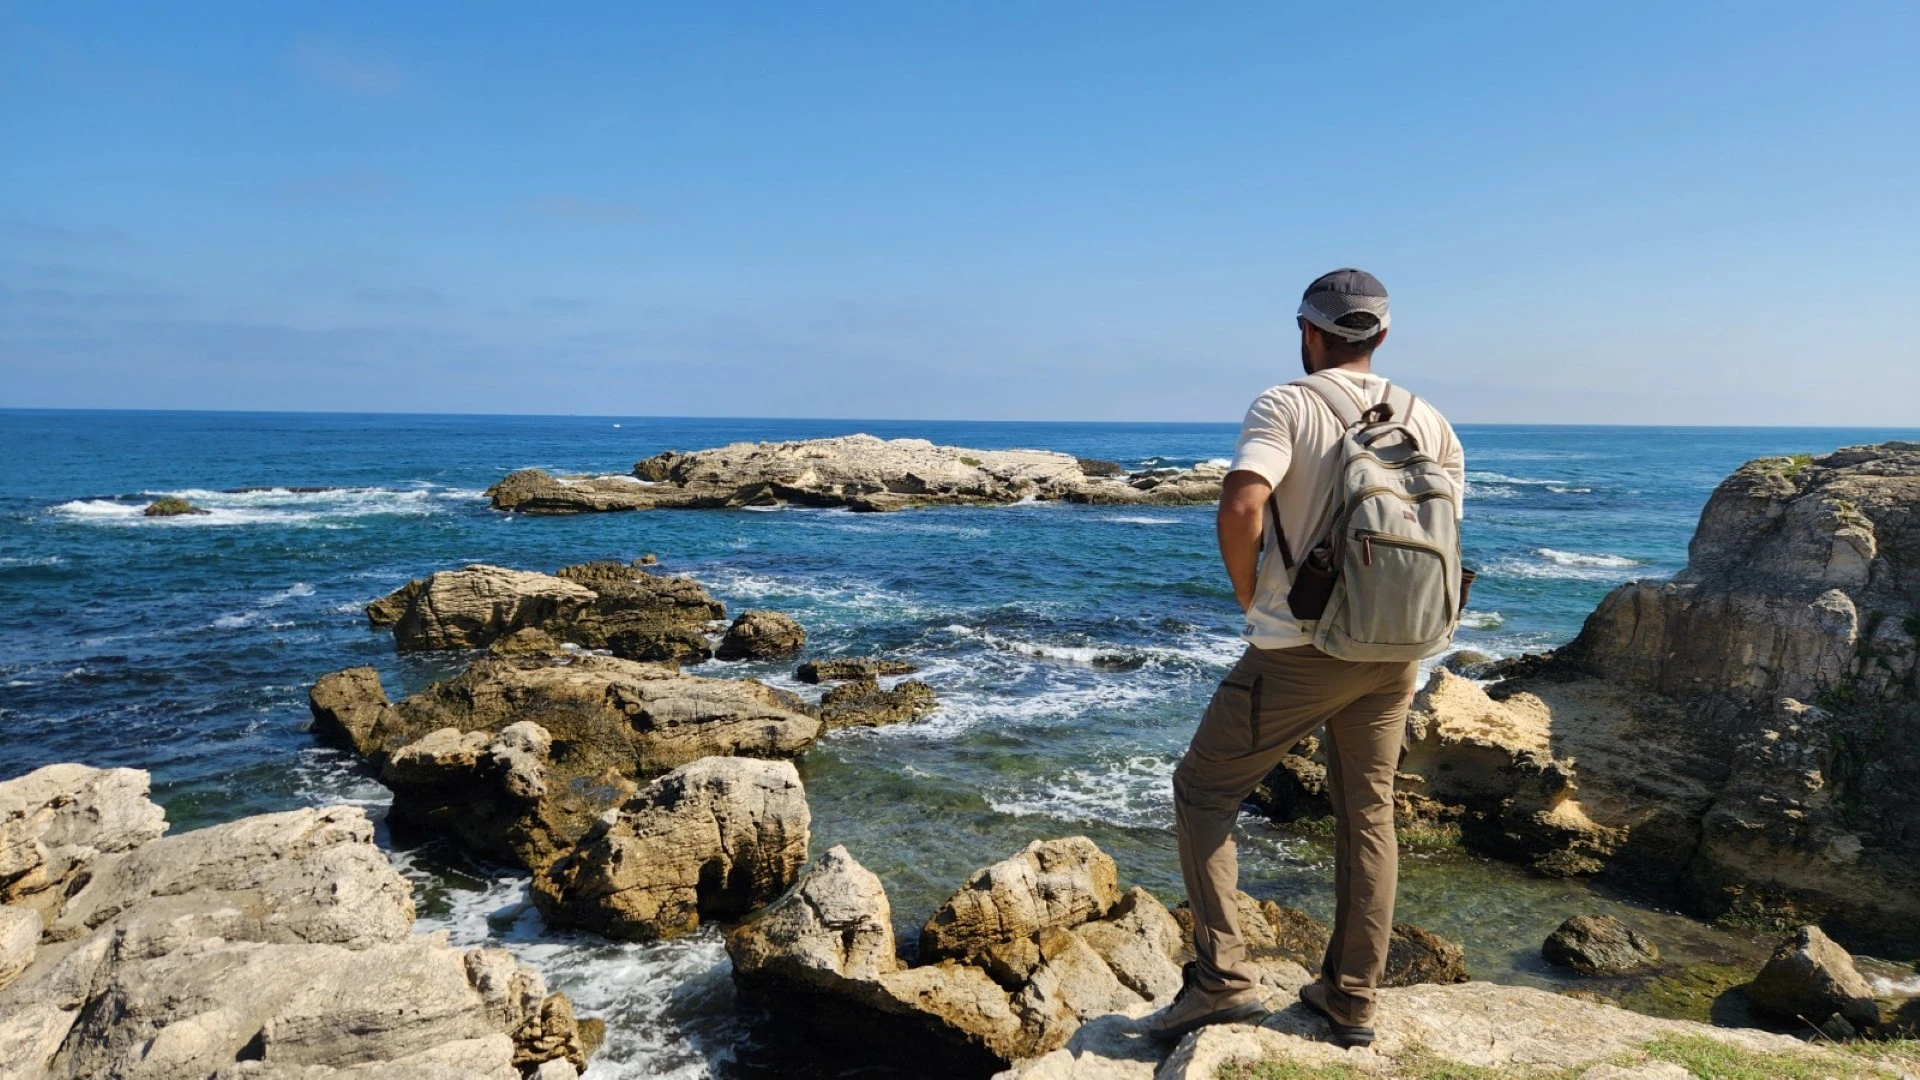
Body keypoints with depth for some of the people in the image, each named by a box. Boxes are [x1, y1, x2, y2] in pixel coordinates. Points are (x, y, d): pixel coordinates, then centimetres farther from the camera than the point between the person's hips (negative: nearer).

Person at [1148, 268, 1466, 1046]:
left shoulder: (1286, 406, -11)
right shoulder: (1427, 420, 7)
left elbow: (1241, 506, -26)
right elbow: (1447, 527, 9)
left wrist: (1247, 591, -9)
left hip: (1299, 652, -6)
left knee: (1204, 790, 9)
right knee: (1368, 817, 16)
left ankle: (1223, 976, 4)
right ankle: (1351, 1000, 24)